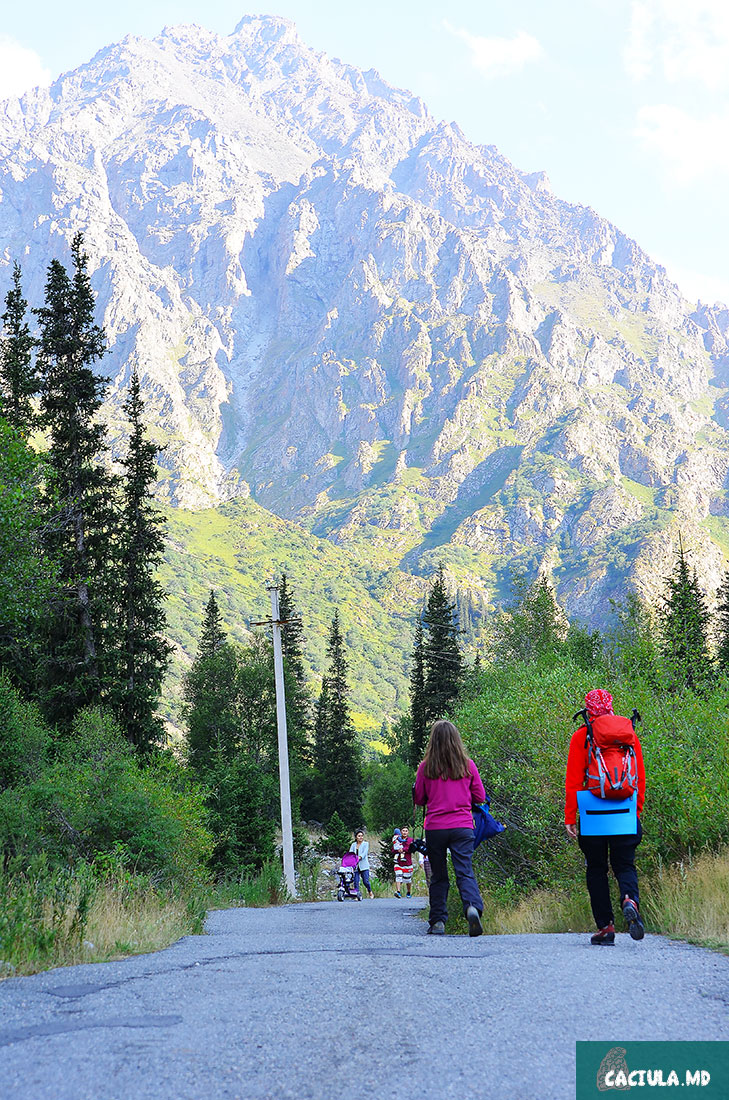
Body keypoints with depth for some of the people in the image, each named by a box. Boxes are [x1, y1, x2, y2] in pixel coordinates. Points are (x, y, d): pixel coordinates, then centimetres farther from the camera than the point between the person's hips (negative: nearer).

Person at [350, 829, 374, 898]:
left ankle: (370, 891, 20)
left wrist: (360, 857, -28)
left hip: (364, 866, -3)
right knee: (356, 881, -4)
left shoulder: (365, 844, 5)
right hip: (355, 866, 3)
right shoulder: (353, 845, 15)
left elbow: (365, 852, -10)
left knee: (366, 881, -6)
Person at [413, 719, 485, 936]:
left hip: (435, 828, 0)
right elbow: (479, 797, 7)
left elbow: (419, 799, 6)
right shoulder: (467, 765, 1)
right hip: (462, 827, 0)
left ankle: (438, 922, 11)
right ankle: (473, 907, -28)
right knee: (465, 872, -3)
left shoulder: (426, 767, -2)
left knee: (438, 876, 11)